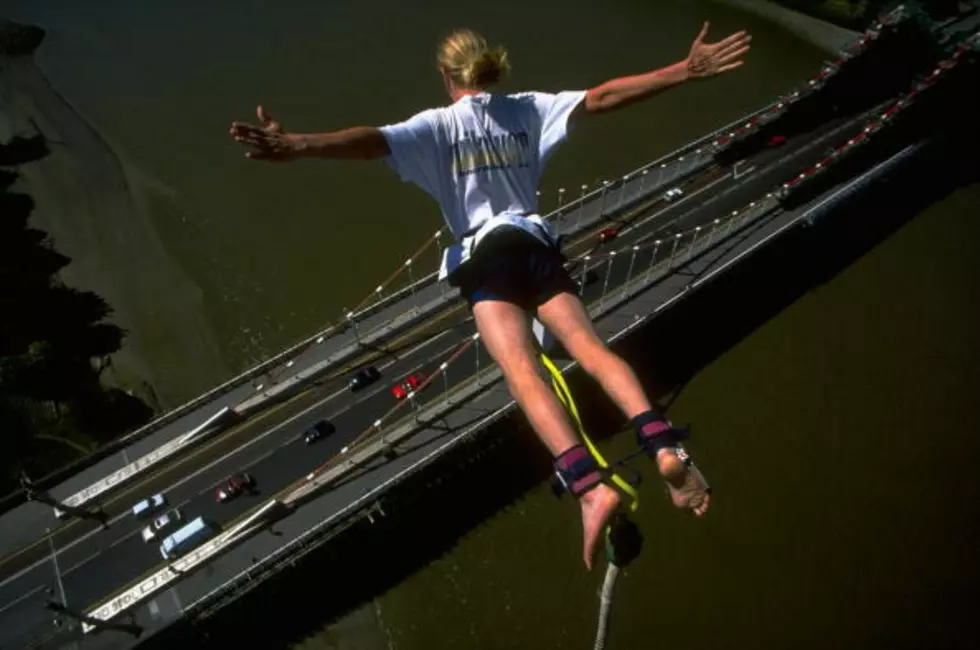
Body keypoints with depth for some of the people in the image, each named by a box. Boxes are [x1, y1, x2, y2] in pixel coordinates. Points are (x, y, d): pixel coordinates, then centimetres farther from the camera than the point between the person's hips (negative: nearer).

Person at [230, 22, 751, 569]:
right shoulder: (528, 109, 15)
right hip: (536, 243, 4)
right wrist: (687, 71, 11)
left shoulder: (437, 124, 7)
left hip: (485, 254, -4)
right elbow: (602, 98, 9)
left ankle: (591, 486, -36)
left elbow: (371, 142, -10)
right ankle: (665, 447, -25)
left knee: (522, 370, -19)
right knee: (591, 346, -5)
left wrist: (295, 147, -20)